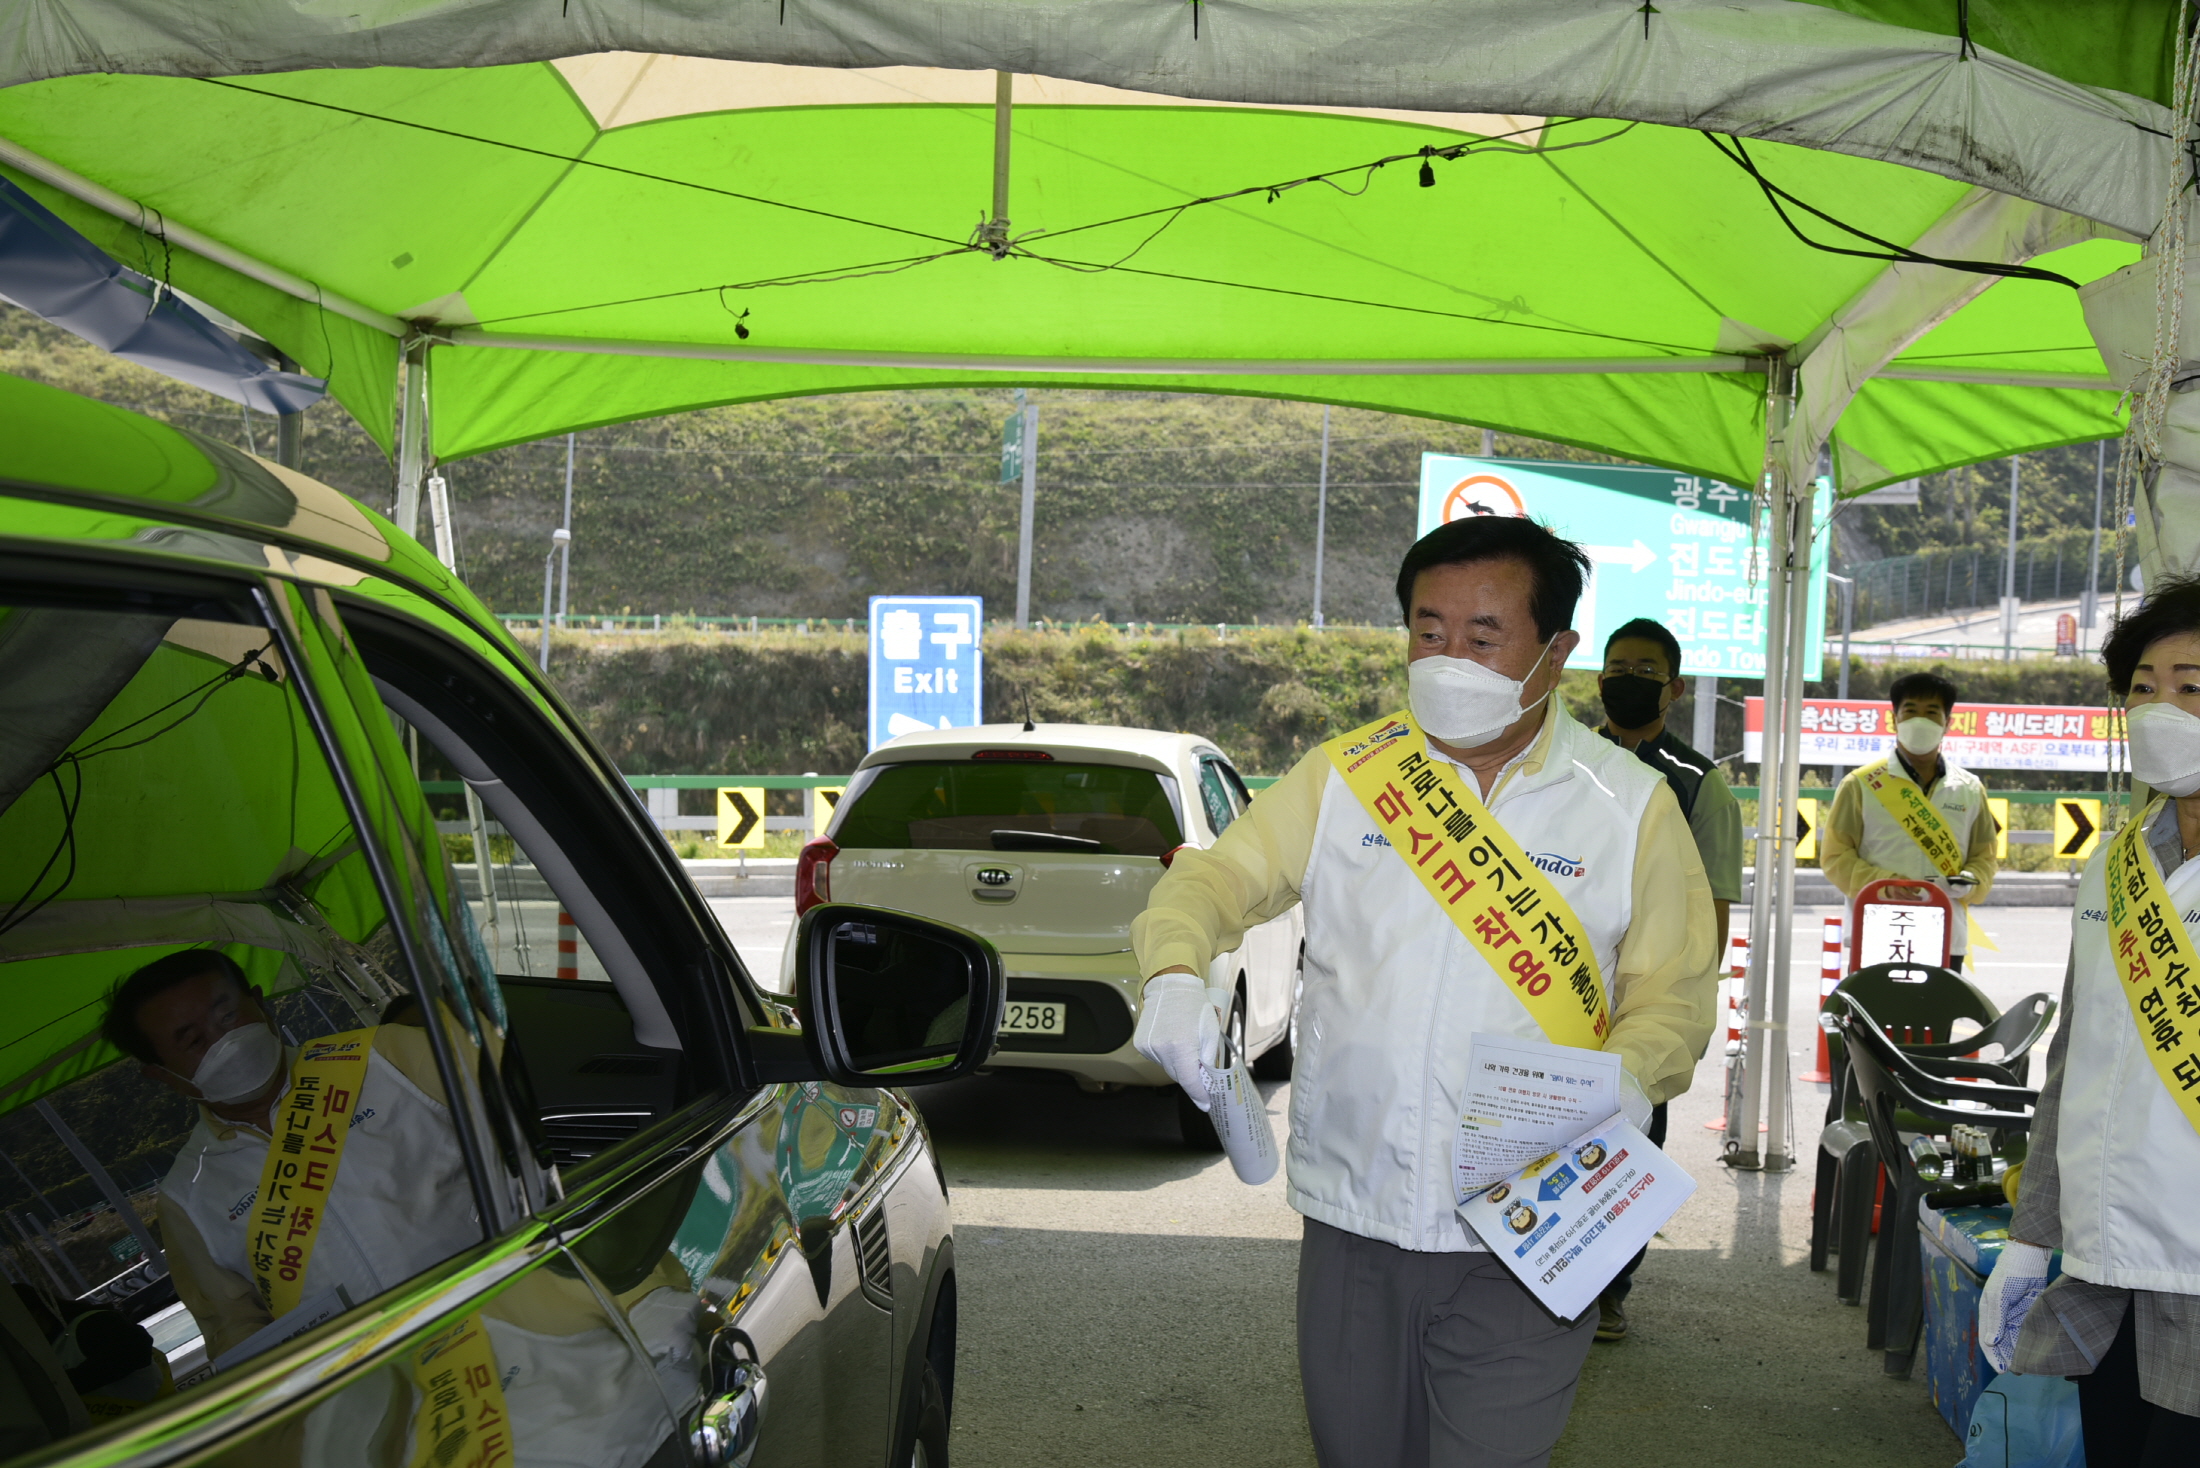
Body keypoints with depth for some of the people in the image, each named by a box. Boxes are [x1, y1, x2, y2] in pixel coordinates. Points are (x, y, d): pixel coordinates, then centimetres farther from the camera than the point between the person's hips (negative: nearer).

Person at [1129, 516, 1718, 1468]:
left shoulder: (1632, 806, 0)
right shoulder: (1346, 775, 4)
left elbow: (1674, 992, 2)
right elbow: (1219, 876, 3)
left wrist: (1627, 1082, -19)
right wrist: (1176, 972, -18)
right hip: (1350, 1213, 3)